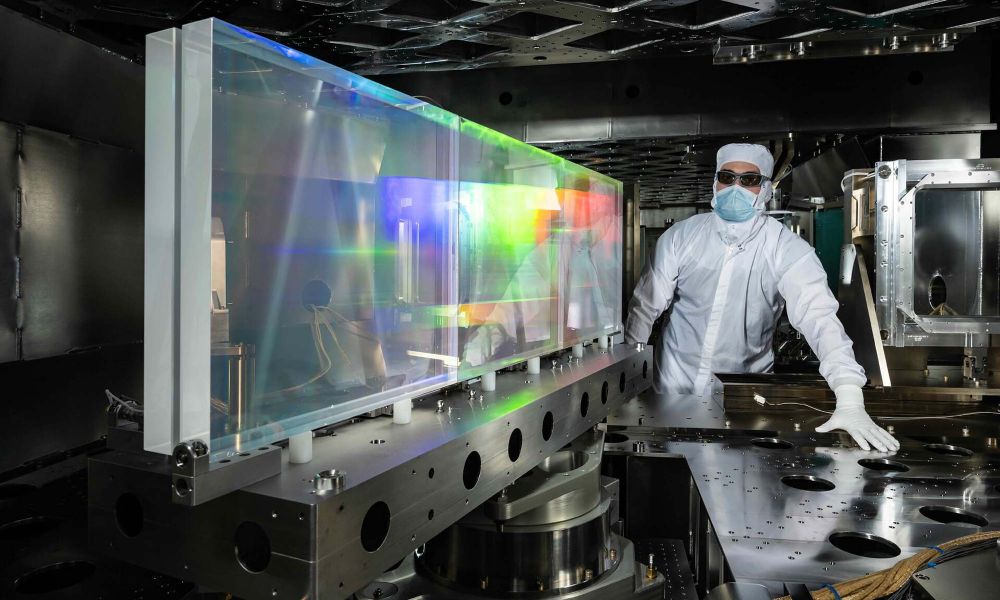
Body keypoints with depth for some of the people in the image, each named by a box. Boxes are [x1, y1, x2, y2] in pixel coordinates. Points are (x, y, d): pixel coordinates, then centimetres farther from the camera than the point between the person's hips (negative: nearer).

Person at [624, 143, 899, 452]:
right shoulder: (681, 236, -11)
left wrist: (850, 401, -41)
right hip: (675, 380, 1)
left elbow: (819, 318, -29)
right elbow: (645, 305, -6)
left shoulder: (787, 250, -17)